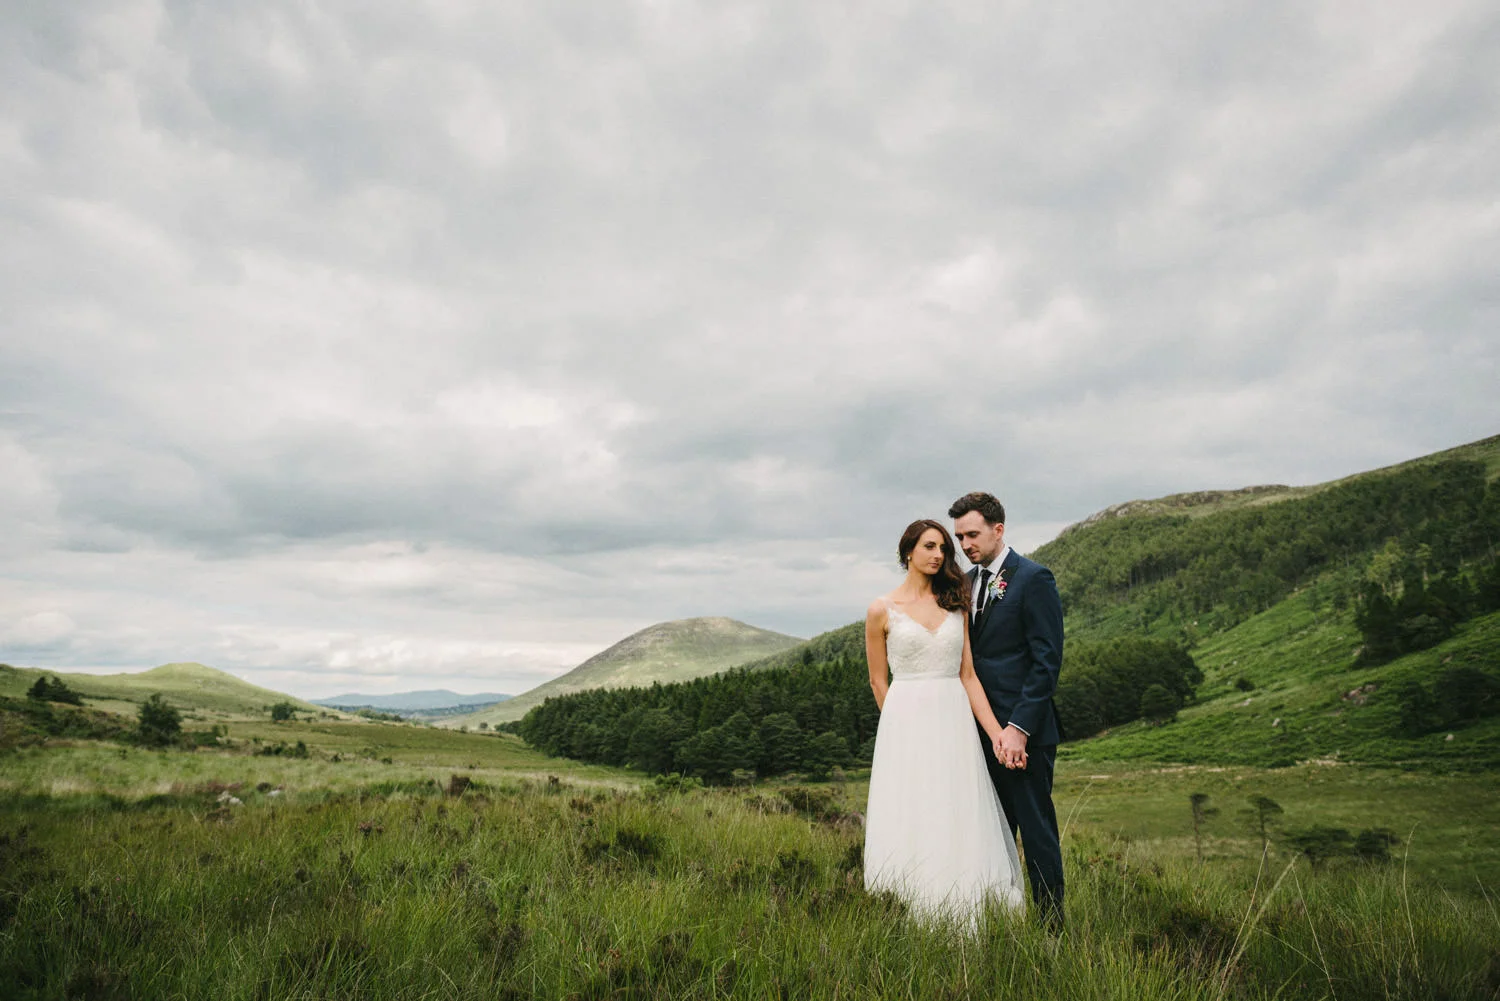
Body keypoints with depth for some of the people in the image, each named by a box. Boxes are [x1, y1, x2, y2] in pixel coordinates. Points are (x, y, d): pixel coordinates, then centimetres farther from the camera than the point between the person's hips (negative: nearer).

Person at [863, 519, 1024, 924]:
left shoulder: (955, 606, 10)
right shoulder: (882, 610, 0)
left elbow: (968, 676, 7)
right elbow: (878, 681, 5)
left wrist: (998, 733, 0)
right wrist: (905, 723, 8)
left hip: (954, 725, 3)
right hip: (906, 727, -3)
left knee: (958, 825, 3)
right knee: (910, 826, -1)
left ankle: (961, 930, 13)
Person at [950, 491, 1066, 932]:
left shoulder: (1033, 578, -10)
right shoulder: (967, 582, 12)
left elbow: (1047, 660, -14)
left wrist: (1018, 728, -18)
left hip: (1023, 731, -7)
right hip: (982, 730, 7)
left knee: (1036, 831, 3)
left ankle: (1051, 926, 16)